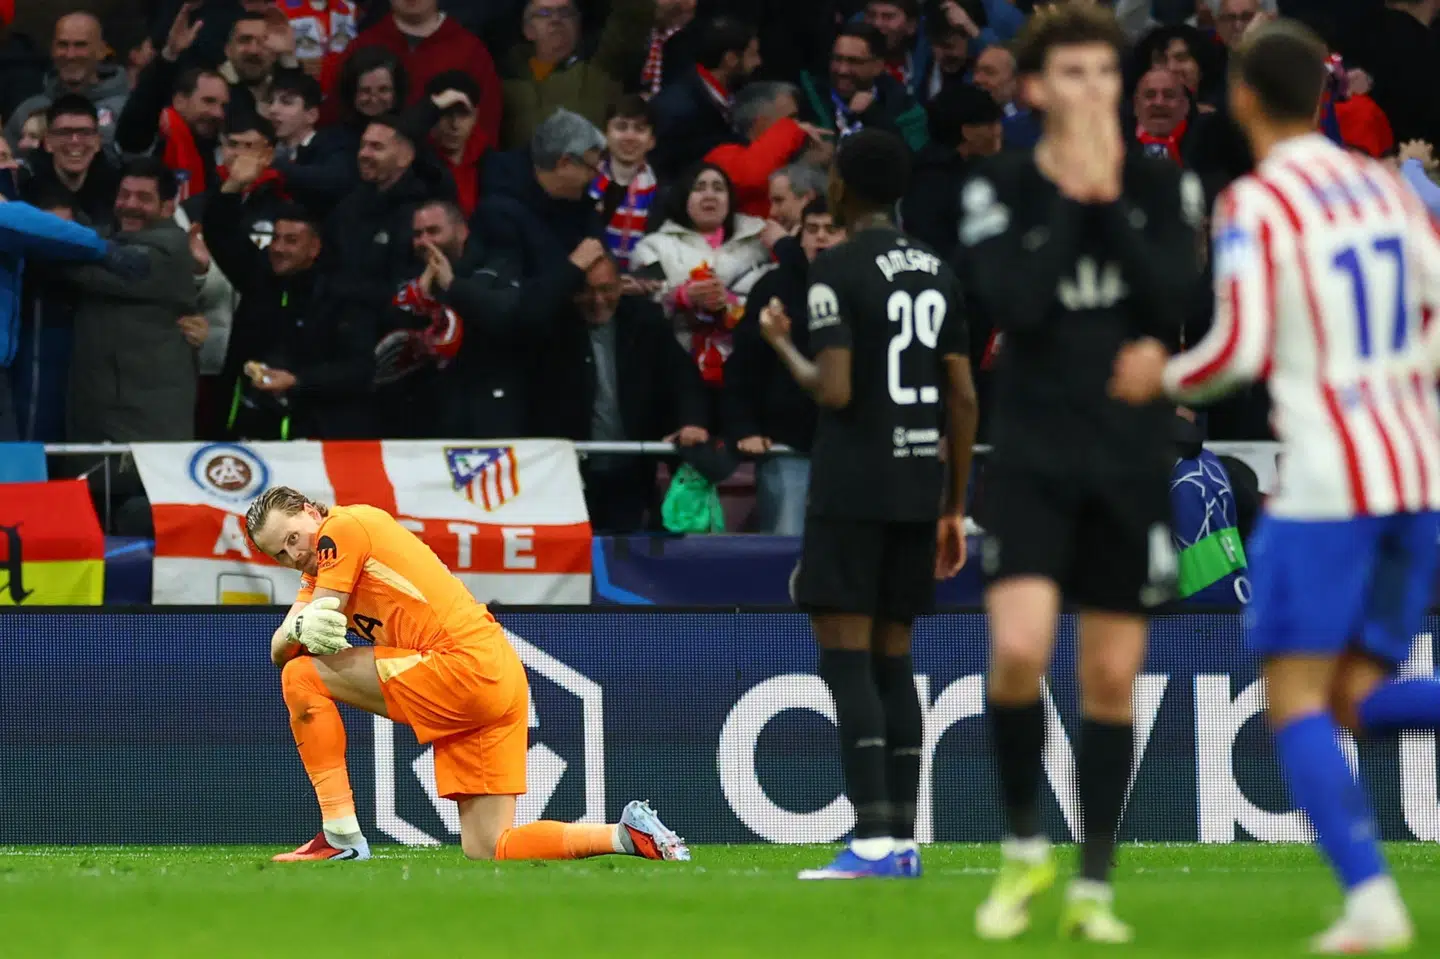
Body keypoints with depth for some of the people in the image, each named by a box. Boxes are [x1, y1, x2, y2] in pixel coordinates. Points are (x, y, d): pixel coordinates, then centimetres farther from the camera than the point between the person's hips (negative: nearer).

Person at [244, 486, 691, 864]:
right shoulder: (318, 573, 24)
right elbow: (280, 650, 7)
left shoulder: (344, 526, -2)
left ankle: (342, 836, -7)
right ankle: (626, 835, 5)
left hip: (466, 665, -10)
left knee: (303, 677, -5)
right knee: (487, 851, 7)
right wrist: (298, 627, -10)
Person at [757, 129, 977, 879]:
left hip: (851, 486, -7)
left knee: (845, 656, -6)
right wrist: (954, 507, 18)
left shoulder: (838, 270, -9)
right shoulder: (936, 272, 12)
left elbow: (835, 391, -17)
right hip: (917, 483, 7)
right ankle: (903, 842, 9)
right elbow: (964, 399, 12)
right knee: (892, 659, 11)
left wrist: (782, 345, 2)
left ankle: (874, 839, -15)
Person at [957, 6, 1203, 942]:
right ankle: (1024, 850, 2)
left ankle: (1093, 887, 14)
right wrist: (1070, 199, -15)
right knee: (1018, 650, -19)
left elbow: (1176, 300, -11)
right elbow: (1013, 305, -16)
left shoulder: (1164, 187, 3)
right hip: (1035, 460, -2)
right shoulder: (1000, 190, -1)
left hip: (1132, 466, 2)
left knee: (1112, 678, 4)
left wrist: (1110, 200, -14)